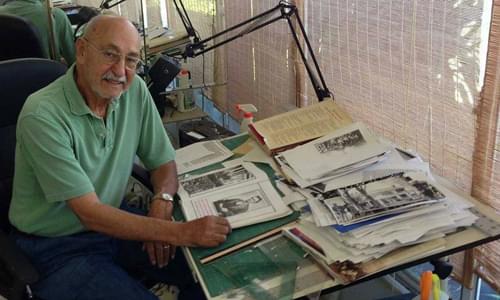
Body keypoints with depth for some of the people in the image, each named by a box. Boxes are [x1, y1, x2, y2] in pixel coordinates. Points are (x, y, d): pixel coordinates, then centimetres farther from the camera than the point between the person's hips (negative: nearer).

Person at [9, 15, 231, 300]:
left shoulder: (135, 90, -6)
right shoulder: (43, 115, -25)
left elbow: (163, 162, 5)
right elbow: (90, 214, -27)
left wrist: (162, 202, -18)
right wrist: (181, 232, -32)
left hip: (114, 220, 6)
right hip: (57, 246, -5)